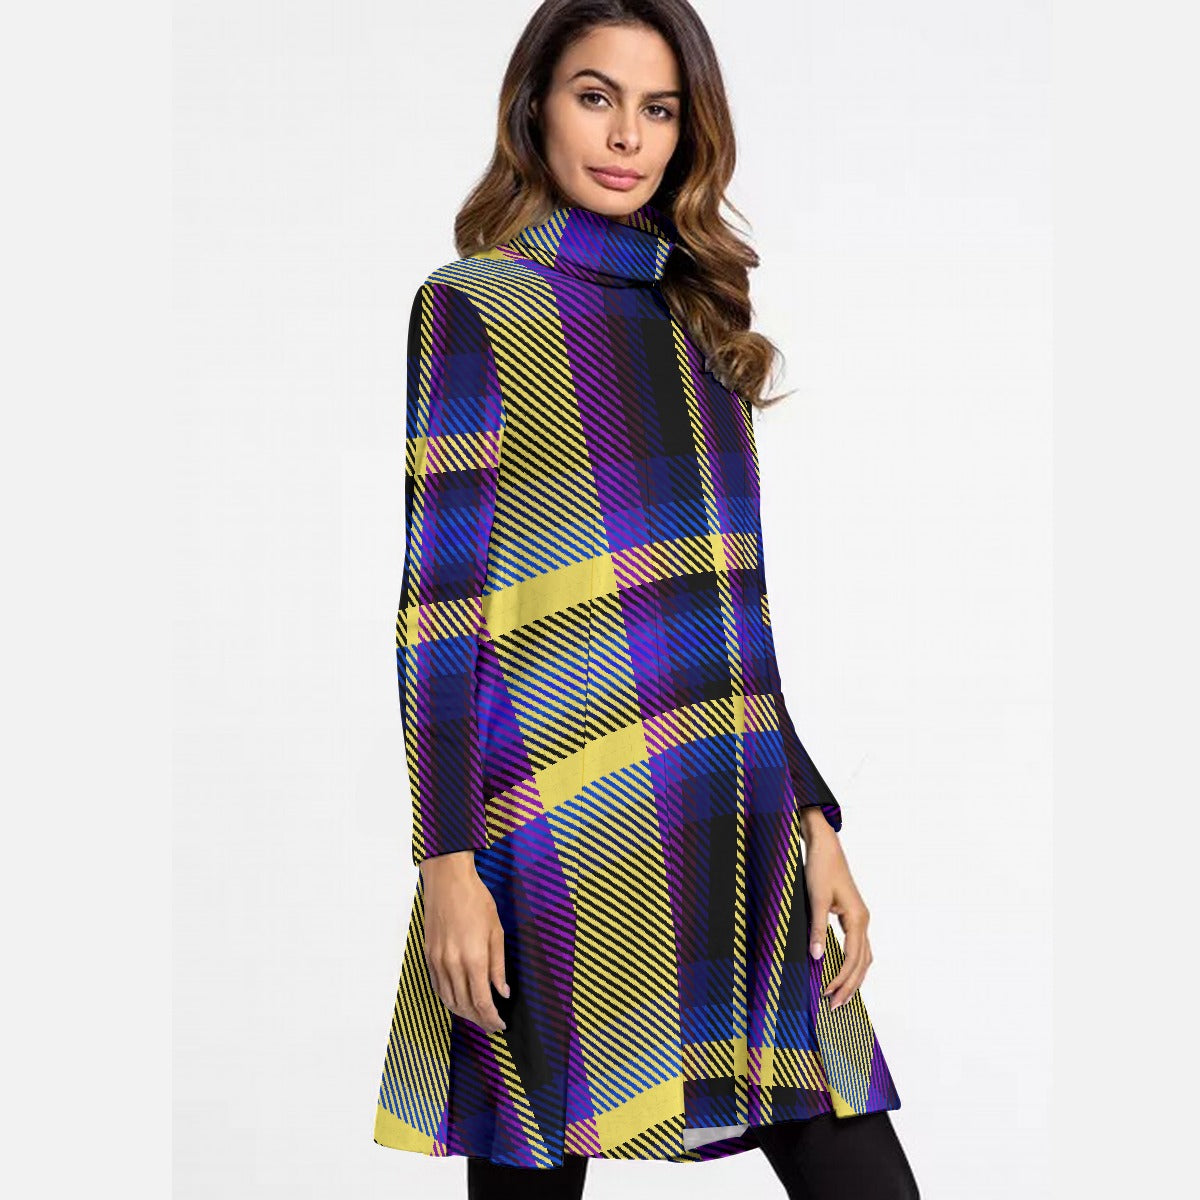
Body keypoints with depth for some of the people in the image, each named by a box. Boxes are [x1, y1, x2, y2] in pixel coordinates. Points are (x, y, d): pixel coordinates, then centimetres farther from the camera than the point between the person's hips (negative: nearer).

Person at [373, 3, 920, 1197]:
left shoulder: (693, 320, 18)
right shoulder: (474, 307, 1)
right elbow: (439, 598, -5)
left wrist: (814, 822, 12)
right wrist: (448, 857, -12)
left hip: (735, 825, 6)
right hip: (567, 827, -5)